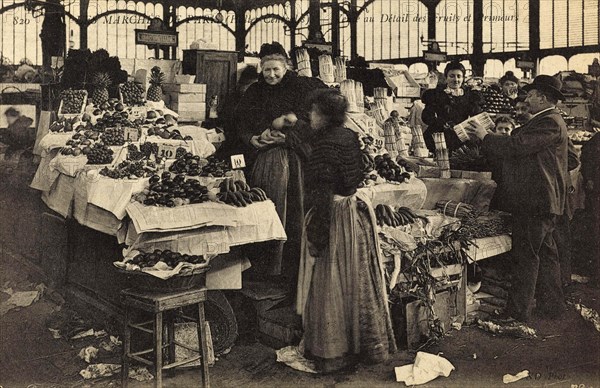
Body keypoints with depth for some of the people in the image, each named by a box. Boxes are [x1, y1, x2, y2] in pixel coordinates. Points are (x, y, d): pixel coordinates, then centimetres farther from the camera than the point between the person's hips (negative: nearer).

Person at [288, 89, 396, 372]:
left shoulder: (326, 143, -18)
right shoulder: (349, 137, 7)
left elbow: (321, 192, -22)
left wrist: (316, 233, -21)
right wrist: (289, 135, 31)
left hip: (334, 214, -8)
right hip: (356, 210, 8)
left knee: (331, 283, 3)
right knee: (358, 279, 16)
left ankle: (332, 353, 15)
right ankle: (369, 343, 28)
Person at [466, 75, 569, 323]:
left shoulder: (549, 123, -17)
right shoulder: (548, 121, 18)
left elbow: (515, 146, -24)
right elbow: (517, 147, 16)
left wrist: (485, 137, -11)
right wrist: (486, 138, 10)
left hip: (534, 200, -11)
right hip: (542, 200, 11)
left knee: (526, 256, -4)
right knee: (545, 252, 16)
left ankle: (517, 313, 3)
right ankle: (552, 305, 26)